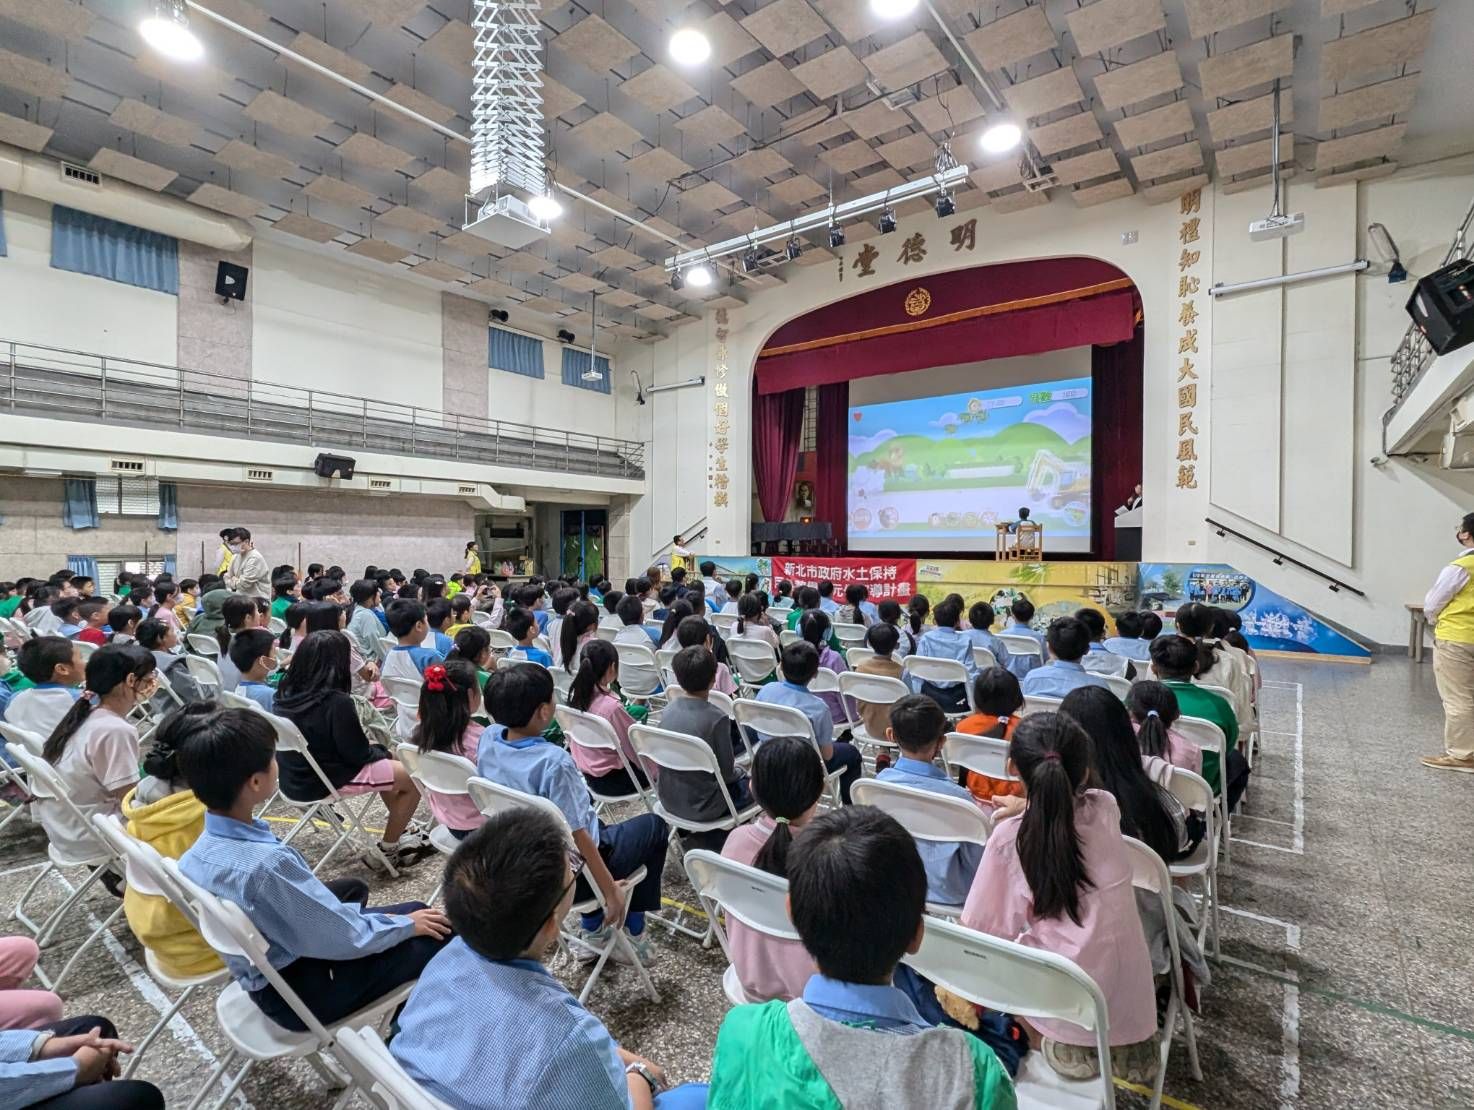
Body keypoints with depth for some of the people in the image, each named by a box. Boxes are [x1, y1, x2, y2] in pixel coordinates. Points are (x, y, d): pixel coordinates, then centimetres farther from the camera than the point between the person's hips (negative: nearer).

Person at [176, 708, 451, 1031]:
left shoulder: (197, 854, -8)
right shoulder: (268, 862, -35)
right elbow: (347, 938, -24)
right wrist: (407, 925, -7)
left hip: (269, 982, 9)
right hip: (302, 996, -8)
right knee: (440, 937, -3)